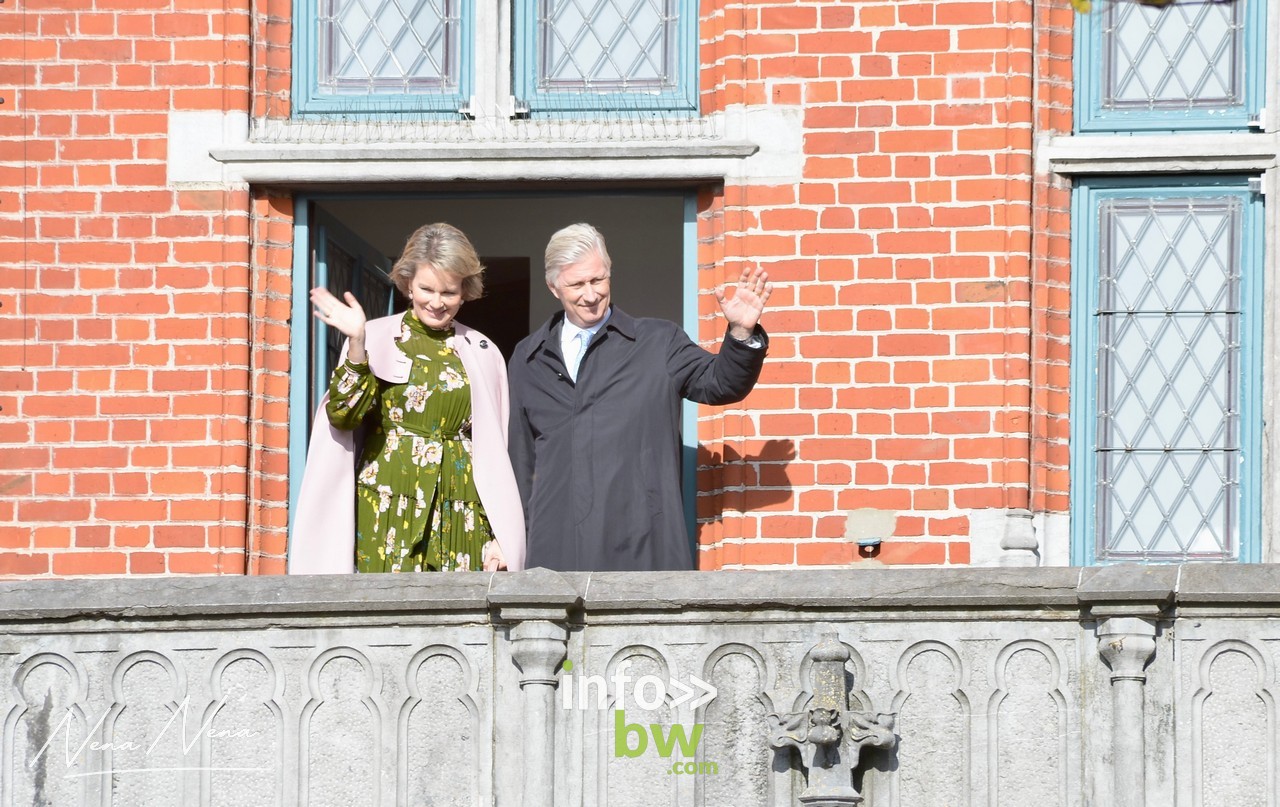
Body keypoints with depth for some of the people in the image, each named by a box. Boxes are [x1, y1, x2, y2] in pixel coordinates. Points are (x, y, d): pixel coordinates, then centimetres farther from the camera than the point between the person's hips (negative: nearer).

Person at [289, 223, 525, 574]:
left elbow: (495, 452, 14)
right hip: (389, 514, -2)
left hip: (462, 518, 2)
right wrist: (357, 344, -19)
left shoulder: (483, 354, 12)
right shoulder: (376, 338, 4)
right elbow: (343, 417, -8)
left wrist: (500, 536, 7)